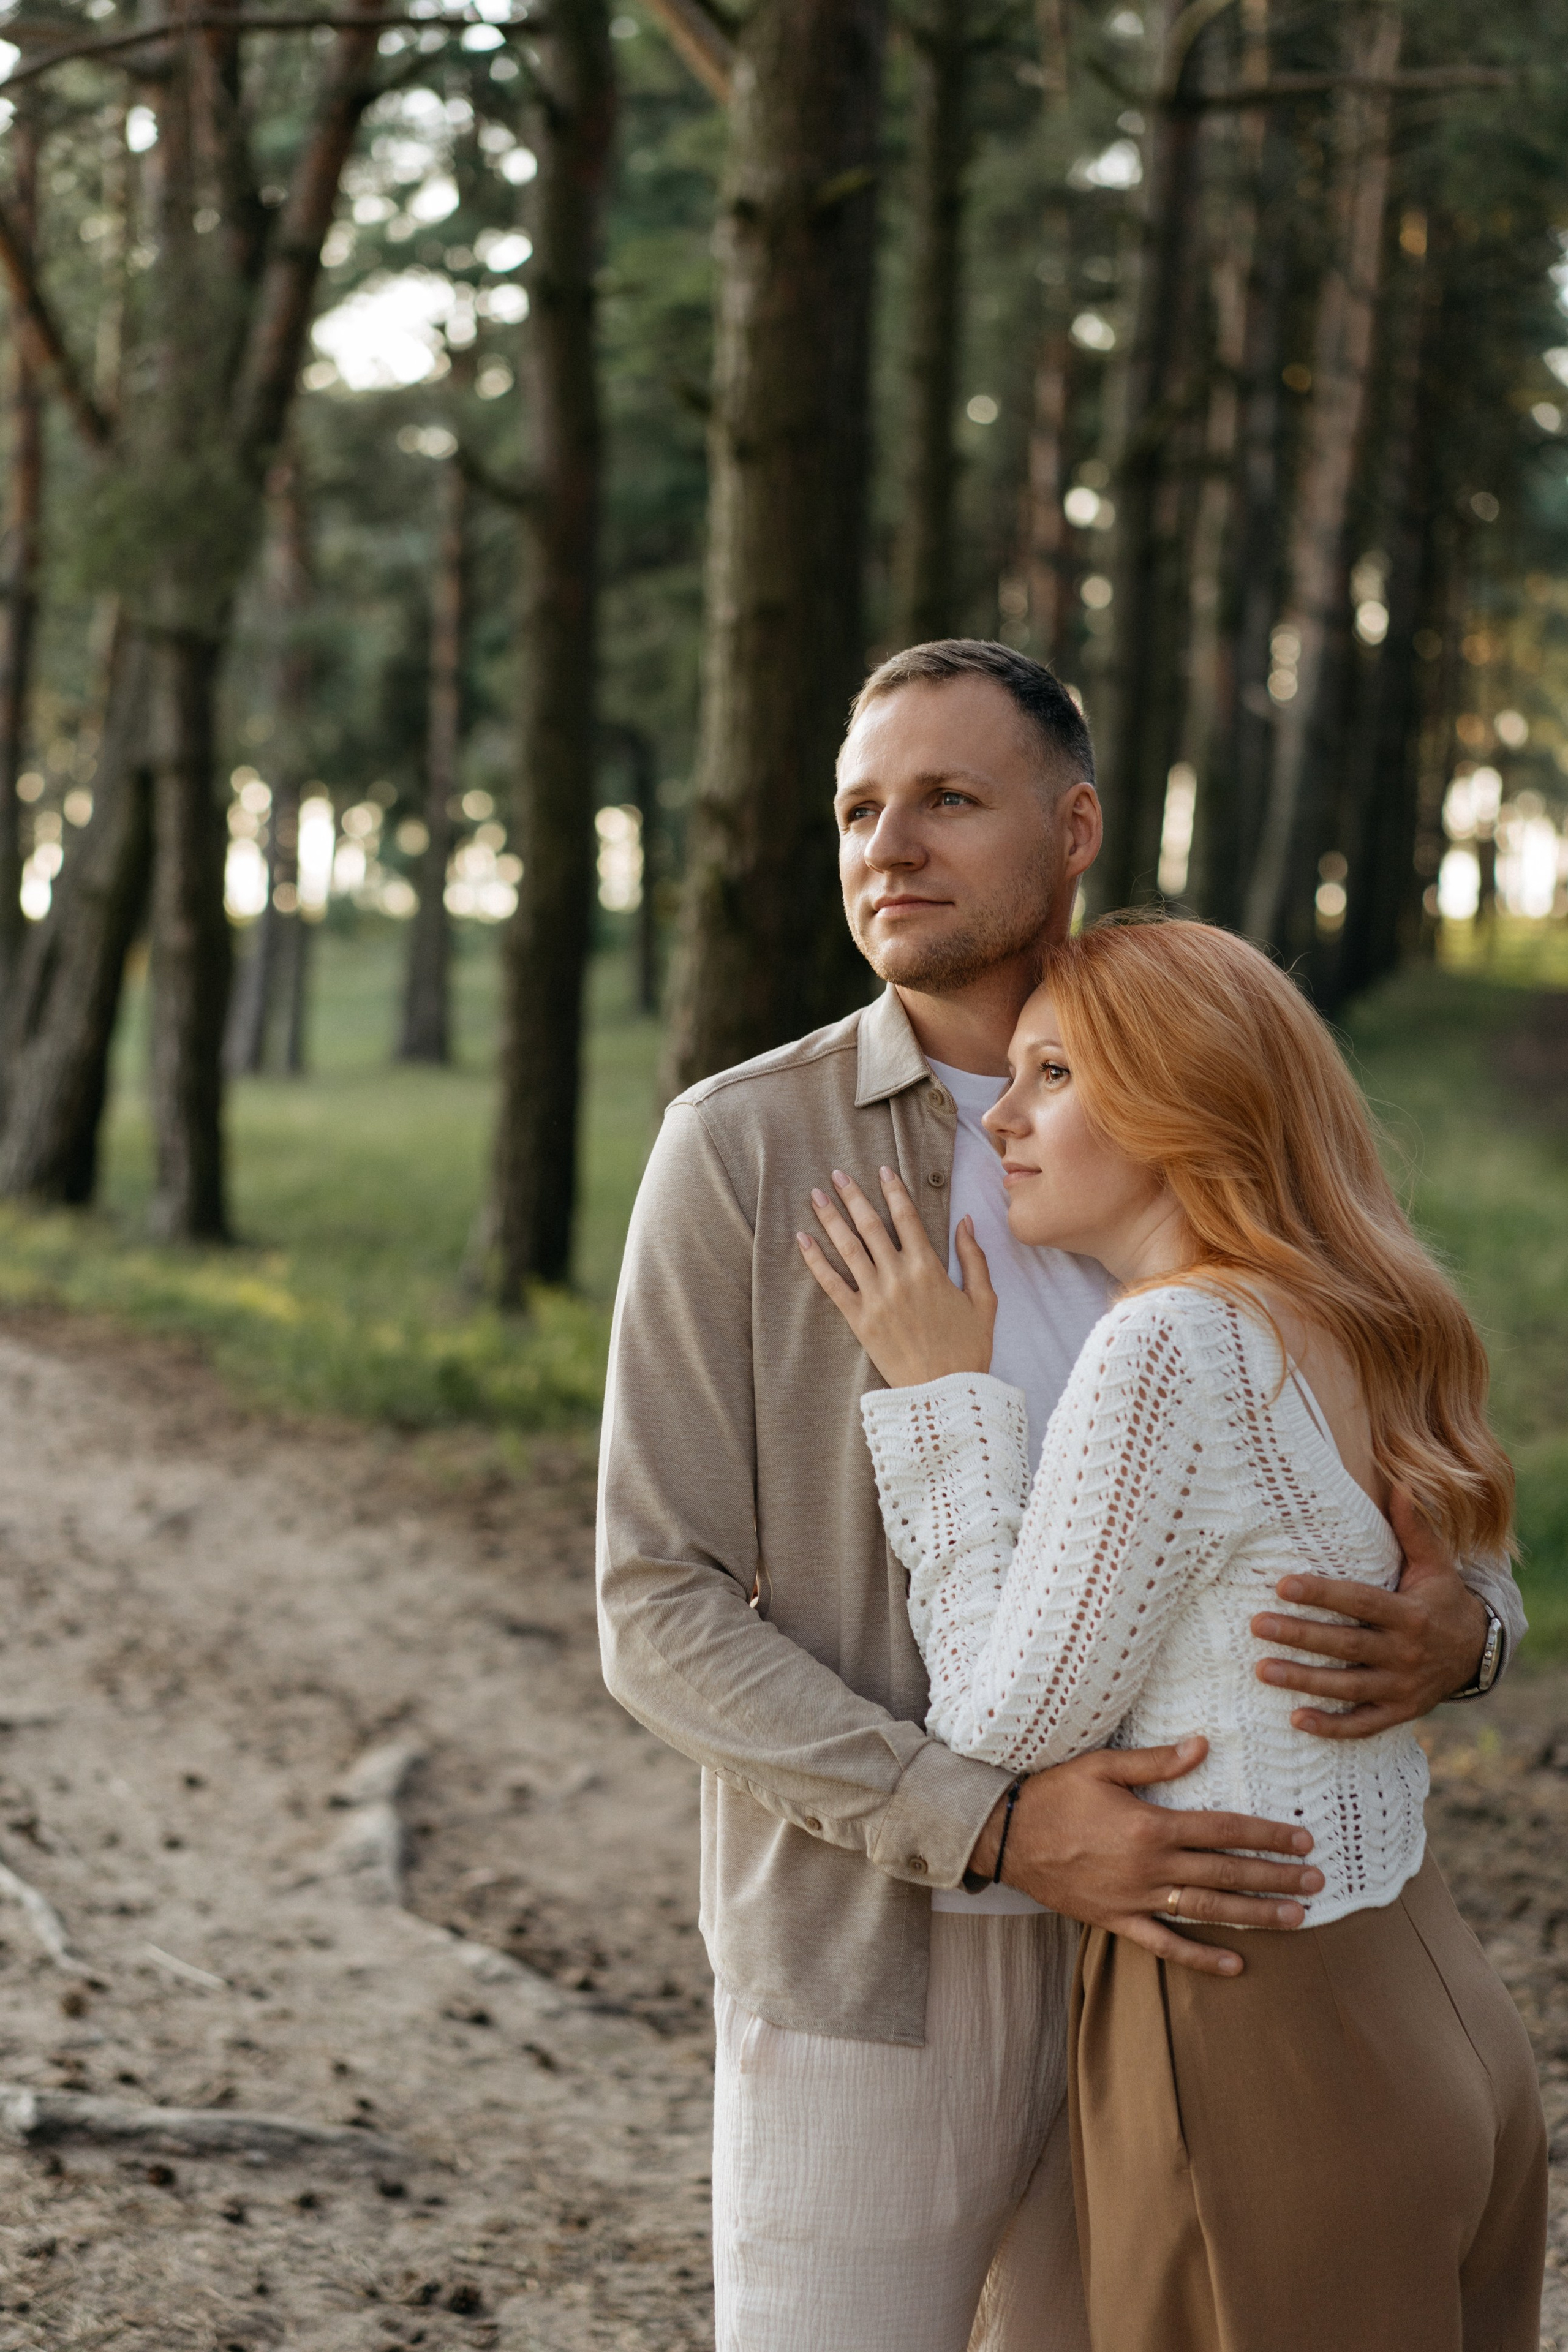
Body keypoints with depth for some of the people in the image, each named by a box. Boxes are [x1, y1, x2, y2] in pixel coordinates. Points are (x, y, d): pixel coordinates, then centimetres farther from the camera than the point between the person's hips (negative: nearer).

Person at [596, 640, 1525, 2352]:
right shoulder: (739, 1149, -11)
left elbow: (1437, 1539, 7)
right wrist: (1005, 1833, -29)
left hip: (1156, 1950, 4)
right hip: (871, 1969, -4)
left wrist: (1453, 1631, -21)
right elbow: (665, 1626, -14)